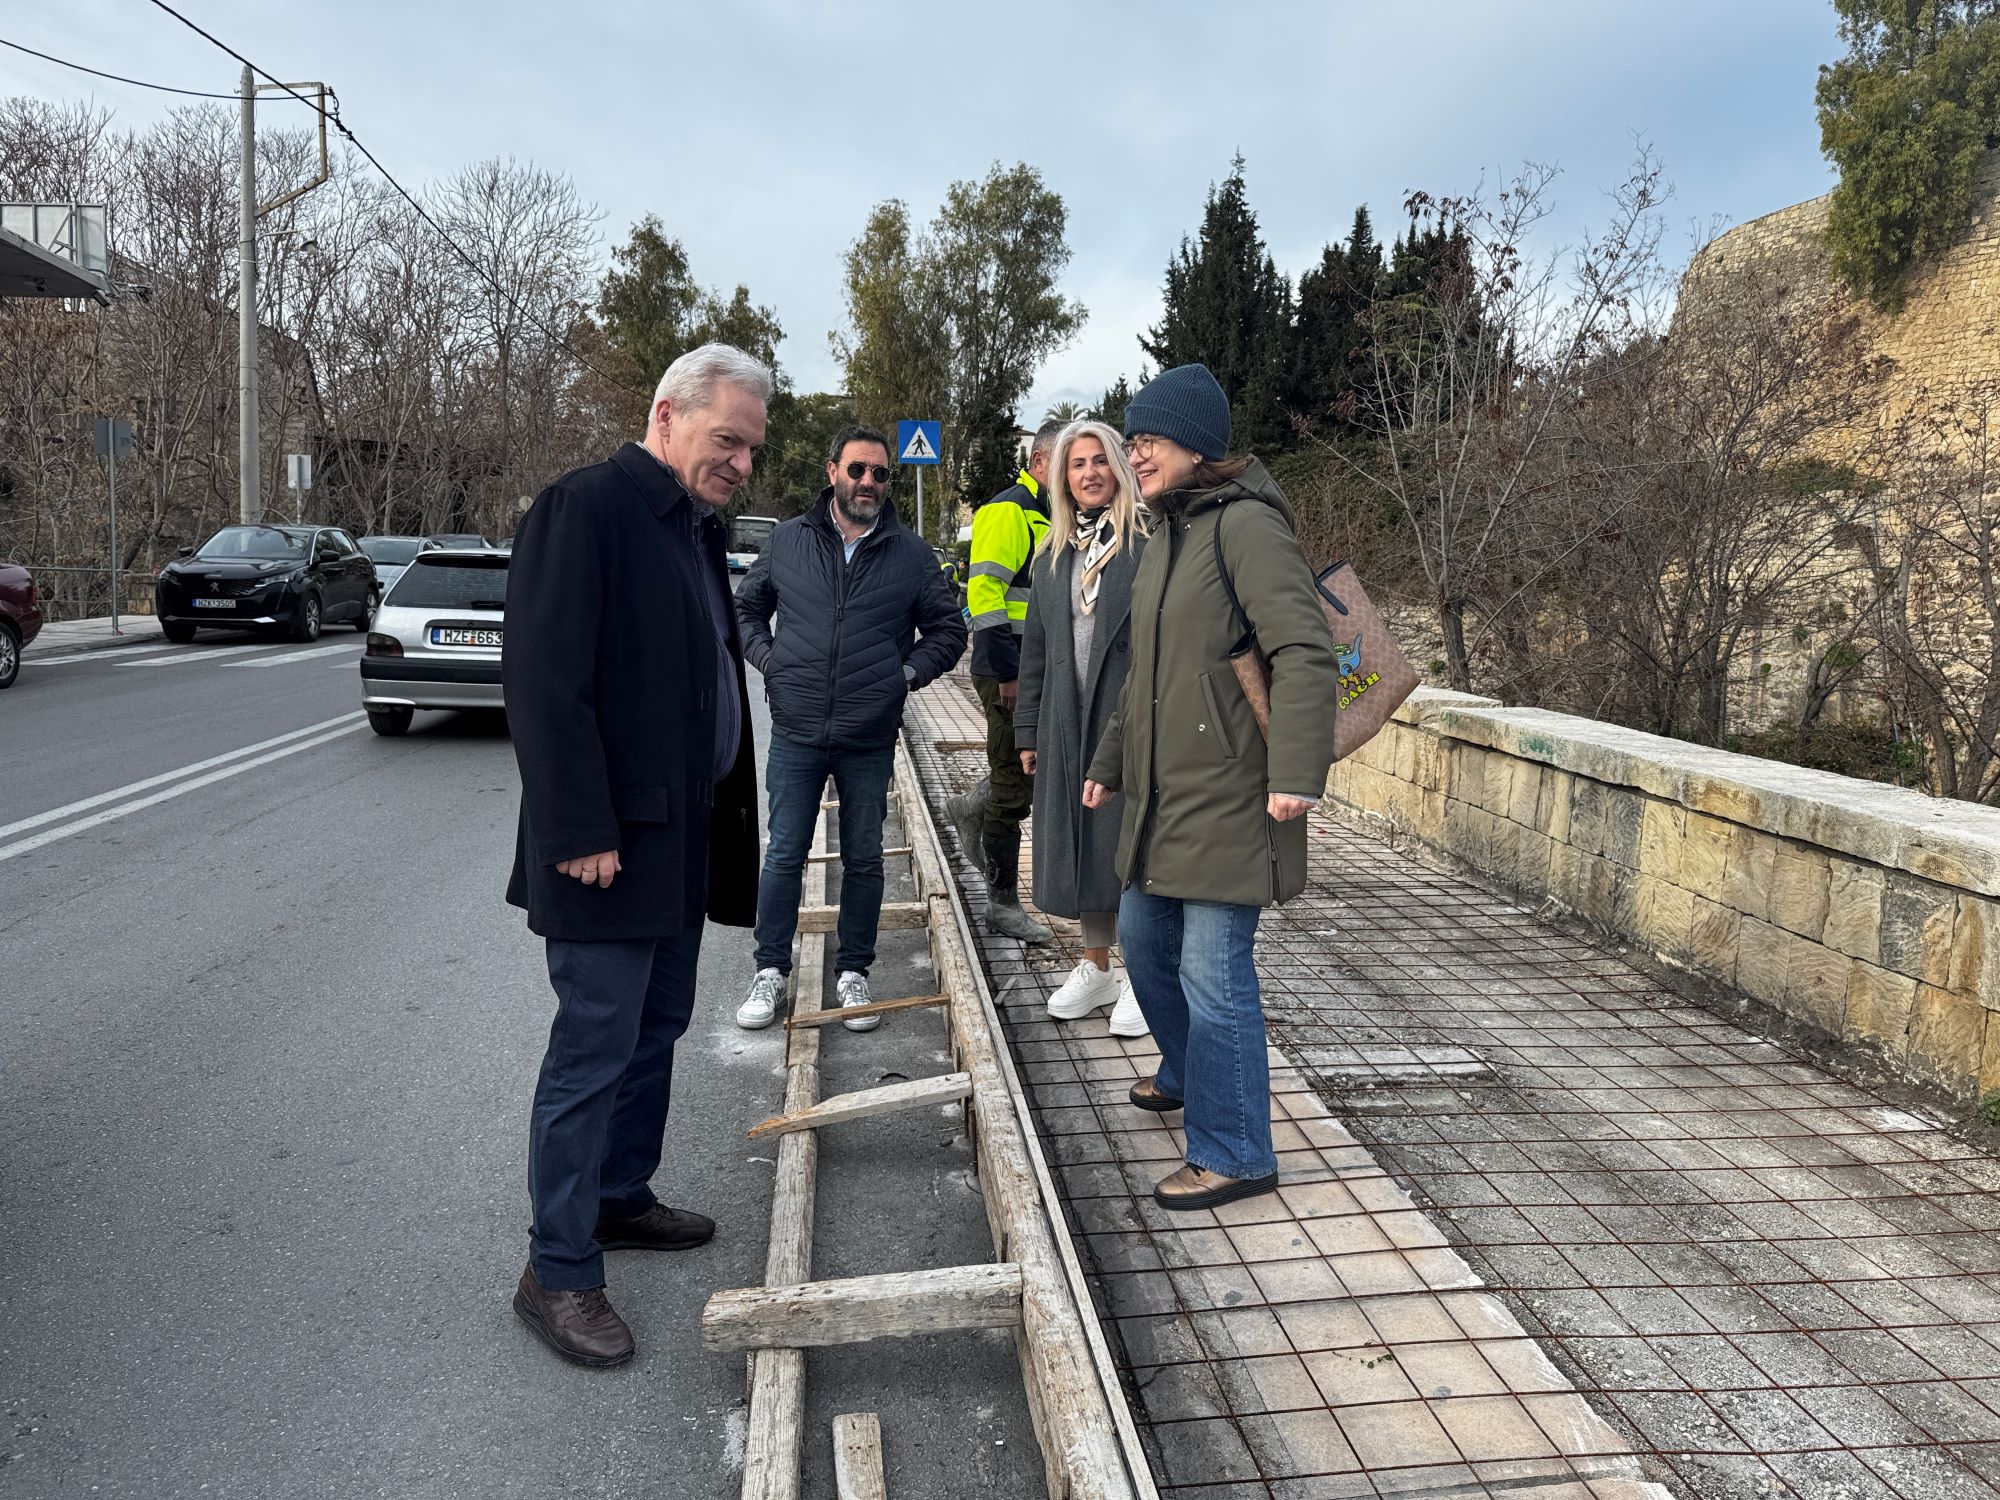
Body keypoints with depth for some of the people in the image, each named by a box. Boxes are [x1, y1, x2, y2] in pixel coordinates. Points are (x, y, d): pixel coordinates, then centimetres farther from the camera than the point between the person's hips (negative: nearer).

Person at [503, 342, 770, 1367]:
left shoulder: (697, 526, 14)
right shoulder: (584, 508, -14)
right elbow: (545, 683, -20)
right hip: (608, 844, -9)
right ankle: (557, 1270, 11)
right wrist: (580, 833, -22)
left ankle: (621, 1197, 35)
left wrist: (726, 813, 14)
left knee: (659, 1024, 18)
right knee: (595, 1044, -2)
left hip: (681, 834, 9)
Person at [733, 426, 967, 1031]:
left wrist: (908, 672, -2)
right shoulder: (789, 539, 4)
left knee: (863, 860, 10)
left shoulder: (912, 554, 2)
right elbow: (746, 607, 17)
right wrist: (770, 660, 2)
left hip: (870, 740, 0)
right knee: (784, 856, 6)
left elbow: (948, 629, 10)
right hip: (796, 735, 0)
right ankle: (770, 972, 19)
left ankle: (853, 972, 24)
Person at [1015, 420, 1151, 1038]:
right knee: (1080, 843, 11)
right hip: (1068, 722, 6)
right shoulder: (1052, 553, 15)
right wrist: (1028, 730, 13)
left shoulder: (1149, 542, -3)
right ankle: (1096, 970, 26)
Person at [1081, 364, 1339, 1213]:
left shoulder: (1245, 523, -14)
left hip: (1228, 793, -10)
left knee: (1214, 970, -5)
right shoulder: (1168, 533, 16)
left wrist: (1297, 772, -30)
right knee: (1142, 935, 21)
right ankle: (1187, 1073, 45)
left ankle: (1234, 1154, 9)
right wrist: (1110, 760, 26)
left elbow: (1304, 651, -23)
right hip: (1163, 790, 10)